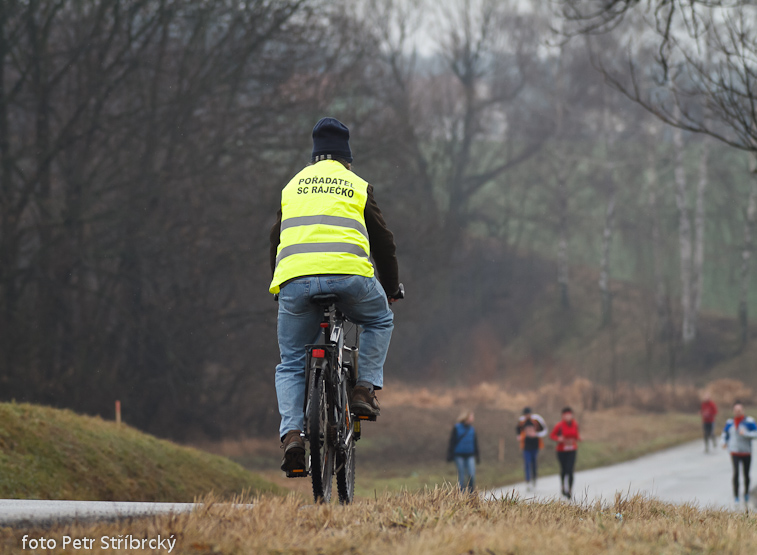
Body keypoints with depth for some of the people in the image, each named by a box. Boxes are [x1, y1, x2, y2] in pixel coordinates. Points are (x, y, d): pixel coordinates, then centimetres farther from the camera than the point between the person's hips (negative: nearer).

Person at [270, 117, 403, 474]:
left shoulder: (293, 185, 25)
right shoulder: (357, 186, 18)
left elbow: (277, 240, 29)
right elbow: (382, 240, 21)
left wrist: (278, 286, 41)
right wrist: (392, 288, 33)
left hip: (294, 280, 2)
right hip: (349, 275, -2)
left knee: (291, 365, 12)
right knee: (380, 321, 30)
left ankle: (292, 435, -7)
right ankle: (365, 389, 14)